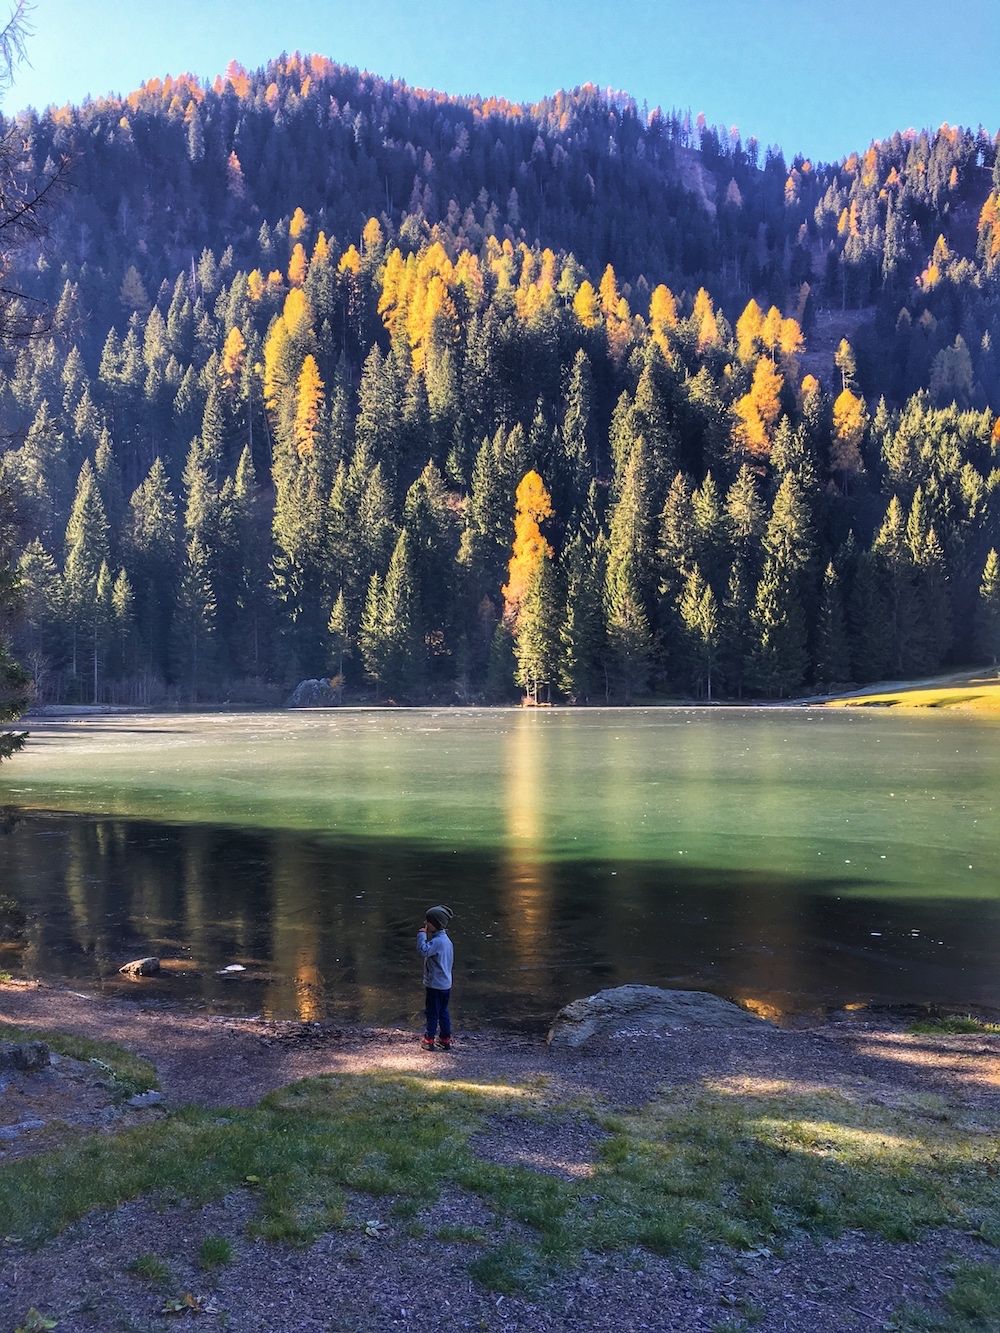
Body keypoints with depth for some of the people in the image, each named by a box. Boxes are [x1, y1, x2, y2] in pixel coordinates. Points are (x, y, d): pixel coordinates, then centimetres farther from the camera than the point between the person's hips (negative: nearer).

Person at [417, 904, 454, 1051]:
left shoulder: (437, 941, -22)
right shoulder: (446, 939, 9)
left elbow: (423, 950, -34)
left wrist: (422, 934, -23)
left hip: (434, 985, -9)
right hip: (446, 984, 9)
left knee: (432, 1013, 3)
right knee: (443, 1012, 16)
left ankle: (429, 1040, 13)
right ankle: (446, 1040, 22)